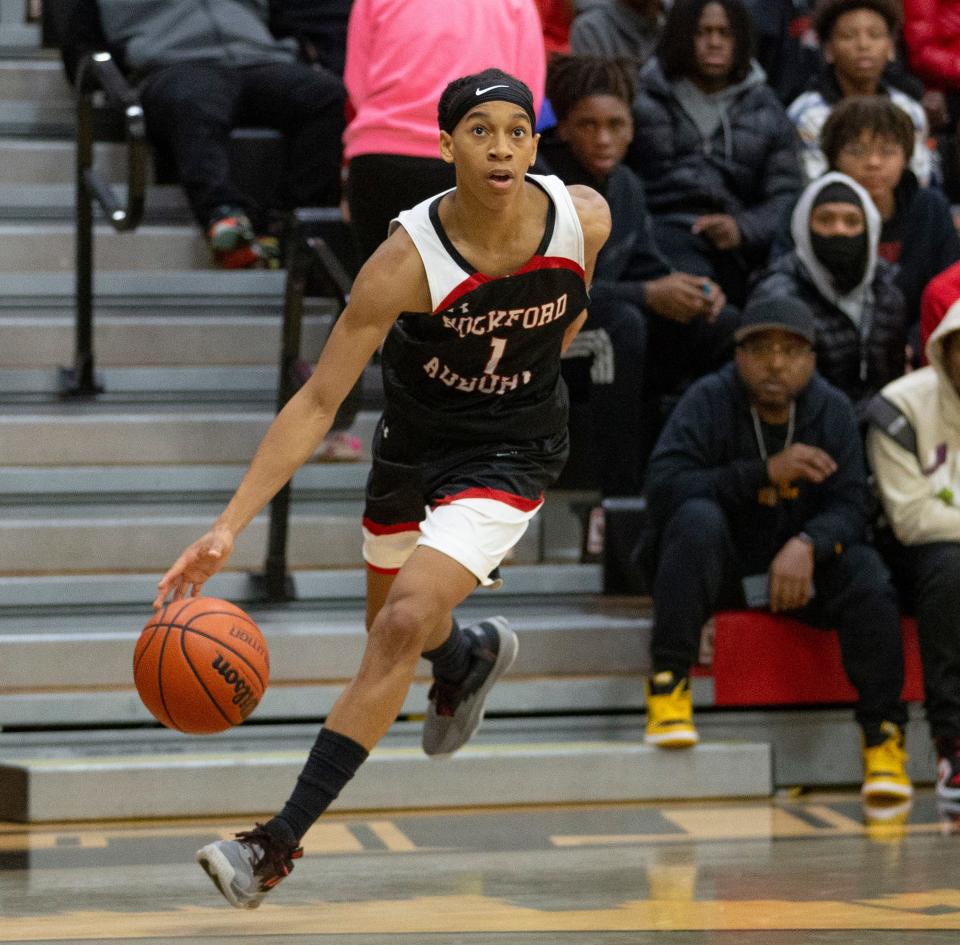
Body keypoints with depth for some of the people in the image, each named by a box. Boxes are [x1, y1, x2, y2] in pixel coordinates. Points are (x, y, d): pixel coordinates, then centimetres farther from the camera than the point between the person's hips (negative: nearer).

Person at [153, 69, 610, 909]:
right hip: (414, 440, 2)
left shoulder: (585, 218, -21)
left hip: (510, 454, -2)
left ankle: (282, 842, -16)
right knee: (393, 626, 22)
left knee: (403, 626, -20)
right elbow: (318, 401, -25)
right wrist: (229, 527, -32)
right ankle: (473, 656, 61)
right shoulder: (409, 259, -27)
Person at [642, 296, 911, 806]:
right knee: (698, 519, -33)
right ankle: (668, 684, -31)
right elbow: (662, 484, -22)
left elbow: (848, 507, -7)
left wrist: (806, 545, -30)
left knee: (866, 570, -26)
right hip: (719, 570, -2)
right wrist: (765, 472, -27)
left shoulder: (832, 410, -1)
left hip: (798, 567, 2)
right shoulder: (710, 400, -9)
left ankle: (883, 732, -19)